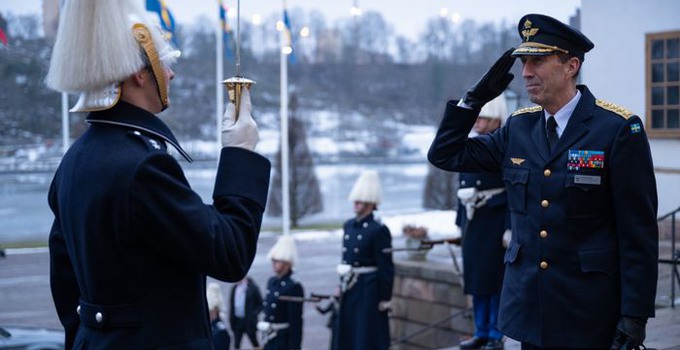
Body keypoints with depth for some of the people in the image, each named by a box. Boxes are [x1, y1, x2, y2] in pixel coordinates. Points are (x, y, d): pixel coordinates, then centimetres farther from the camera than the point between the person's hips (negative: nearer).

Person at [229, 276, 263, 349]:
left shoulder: (252, 288, -9)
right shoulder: (234, 288, 5)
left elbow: (261, 304, -4)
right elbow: (231, 304, 10)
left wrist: (254, 314, -15)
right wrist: (231, 320, 5)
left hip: (249, 320, -4)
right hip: (237, 320, 4)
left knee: (254, 343, 7)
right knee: (236, 343, 6)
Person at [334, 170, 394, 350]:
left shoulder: (379, 230, -11)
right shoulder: (348, 226, 11)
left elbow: (386, 268, -12)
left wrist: (385, 299, -13)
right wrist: (342, 285, 15)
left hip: (369, 289, -7)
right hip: (349, 289, 7)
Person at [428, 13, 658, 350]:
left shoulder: (619, 129, -9)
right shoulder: (518, 127, 7)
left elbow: (639, 232, -10)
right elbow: (445, 154, 14)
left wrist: (635, 316, -14)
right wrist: (476, 97, 3)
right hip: (528, 308, 5)